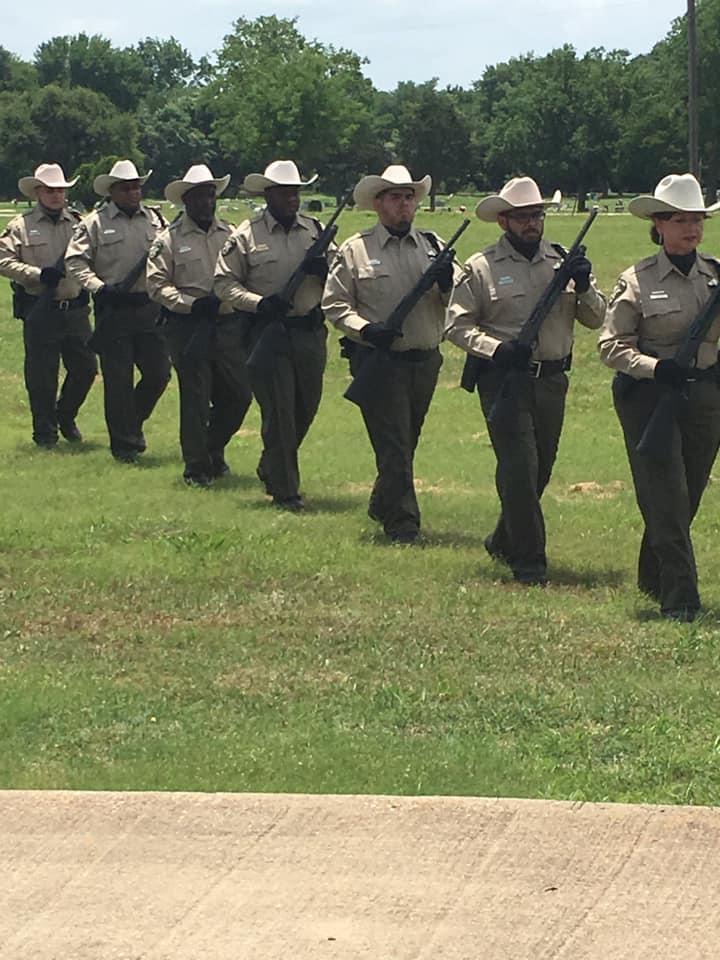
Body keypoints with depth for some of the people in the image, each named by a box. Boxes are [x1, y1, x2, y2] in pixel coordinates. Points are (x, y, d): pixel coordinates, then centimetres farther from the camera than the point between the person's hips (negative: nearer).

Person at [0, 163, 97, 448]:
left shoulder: (79, 223, 10)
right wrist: (39, 274, -15)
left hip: (76, 309, 3)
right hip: (40, 313, -3)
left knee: (85, 368, 6)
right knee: (41, 375, 1)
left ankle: (65, 416, 30)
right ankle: (45, 432, 14)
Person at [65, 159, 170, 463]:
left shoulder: (154, 219, 10)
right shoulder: (94, 222, -2)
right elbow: (74, 261, -4)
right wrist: (98, 287, -17)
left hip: (149, 306, 4)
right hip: (114, 310, -3)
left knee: (159, 373, 2)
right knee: (118, 379, 0)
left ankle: (133, 421, 27)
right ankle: (123, 444, 9)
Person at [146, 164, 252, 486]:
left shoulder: (231, 234, 10)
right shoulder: (170, 239, -1)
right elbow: (157, 285, -5)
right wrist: (191, 303, -16)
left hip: (228, 324, 4)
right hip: (188, 329, -4)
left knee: (239, 394, 6)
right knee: (195, 398, -1)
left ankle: (213, 450, 29)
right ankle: (196, 466, 11)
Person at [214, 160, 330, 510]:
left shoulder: (315, 230, 8)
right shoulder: (246, 235, -2)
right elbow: (224, 282, -2)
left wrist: (324, 268, -10)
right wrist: (258, 302, -17)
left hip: (310, 332, 4)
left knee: (306, 408, 13)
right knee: (278, 412, -5)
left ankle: (271, 469, 36)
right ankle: (284, 491, 3)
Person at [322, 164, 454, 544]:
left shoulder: (432, 246, 9)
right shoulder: (355, 250, -1)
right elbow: (333, 304, -1)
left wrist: (446, 284, -13)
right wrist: (365, 329, -17)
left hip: (425, 361, 5)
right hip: (379, 359, -4)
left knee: (406, 442, 16)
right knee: (393, 444, -7)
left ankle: (382, 505, 35)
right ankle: (402, 523, -3)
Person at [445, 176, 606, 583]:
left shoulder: (563, 261, 8)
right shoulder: (481, 268, -2)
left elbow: (596, 319, 9)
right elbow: (458, 324, -2)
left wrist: (583, 288, -10)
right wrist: (496, 348, -17)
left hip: (552, 379, 5)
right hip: (503, 378, -5)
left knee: (540, 468, 13)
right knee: (519, 466, -11)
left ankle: (503, 542, 34)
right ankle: (529, 560, -3)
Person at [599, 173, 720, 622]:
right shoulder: (637, 281, -4)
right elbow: (612, 345, -5)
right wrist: (655, 367, -20)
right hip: (649, 395, -4)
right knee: (667, 496, -8)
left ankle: (653, 577, 31)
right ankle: (680, 597, -7)